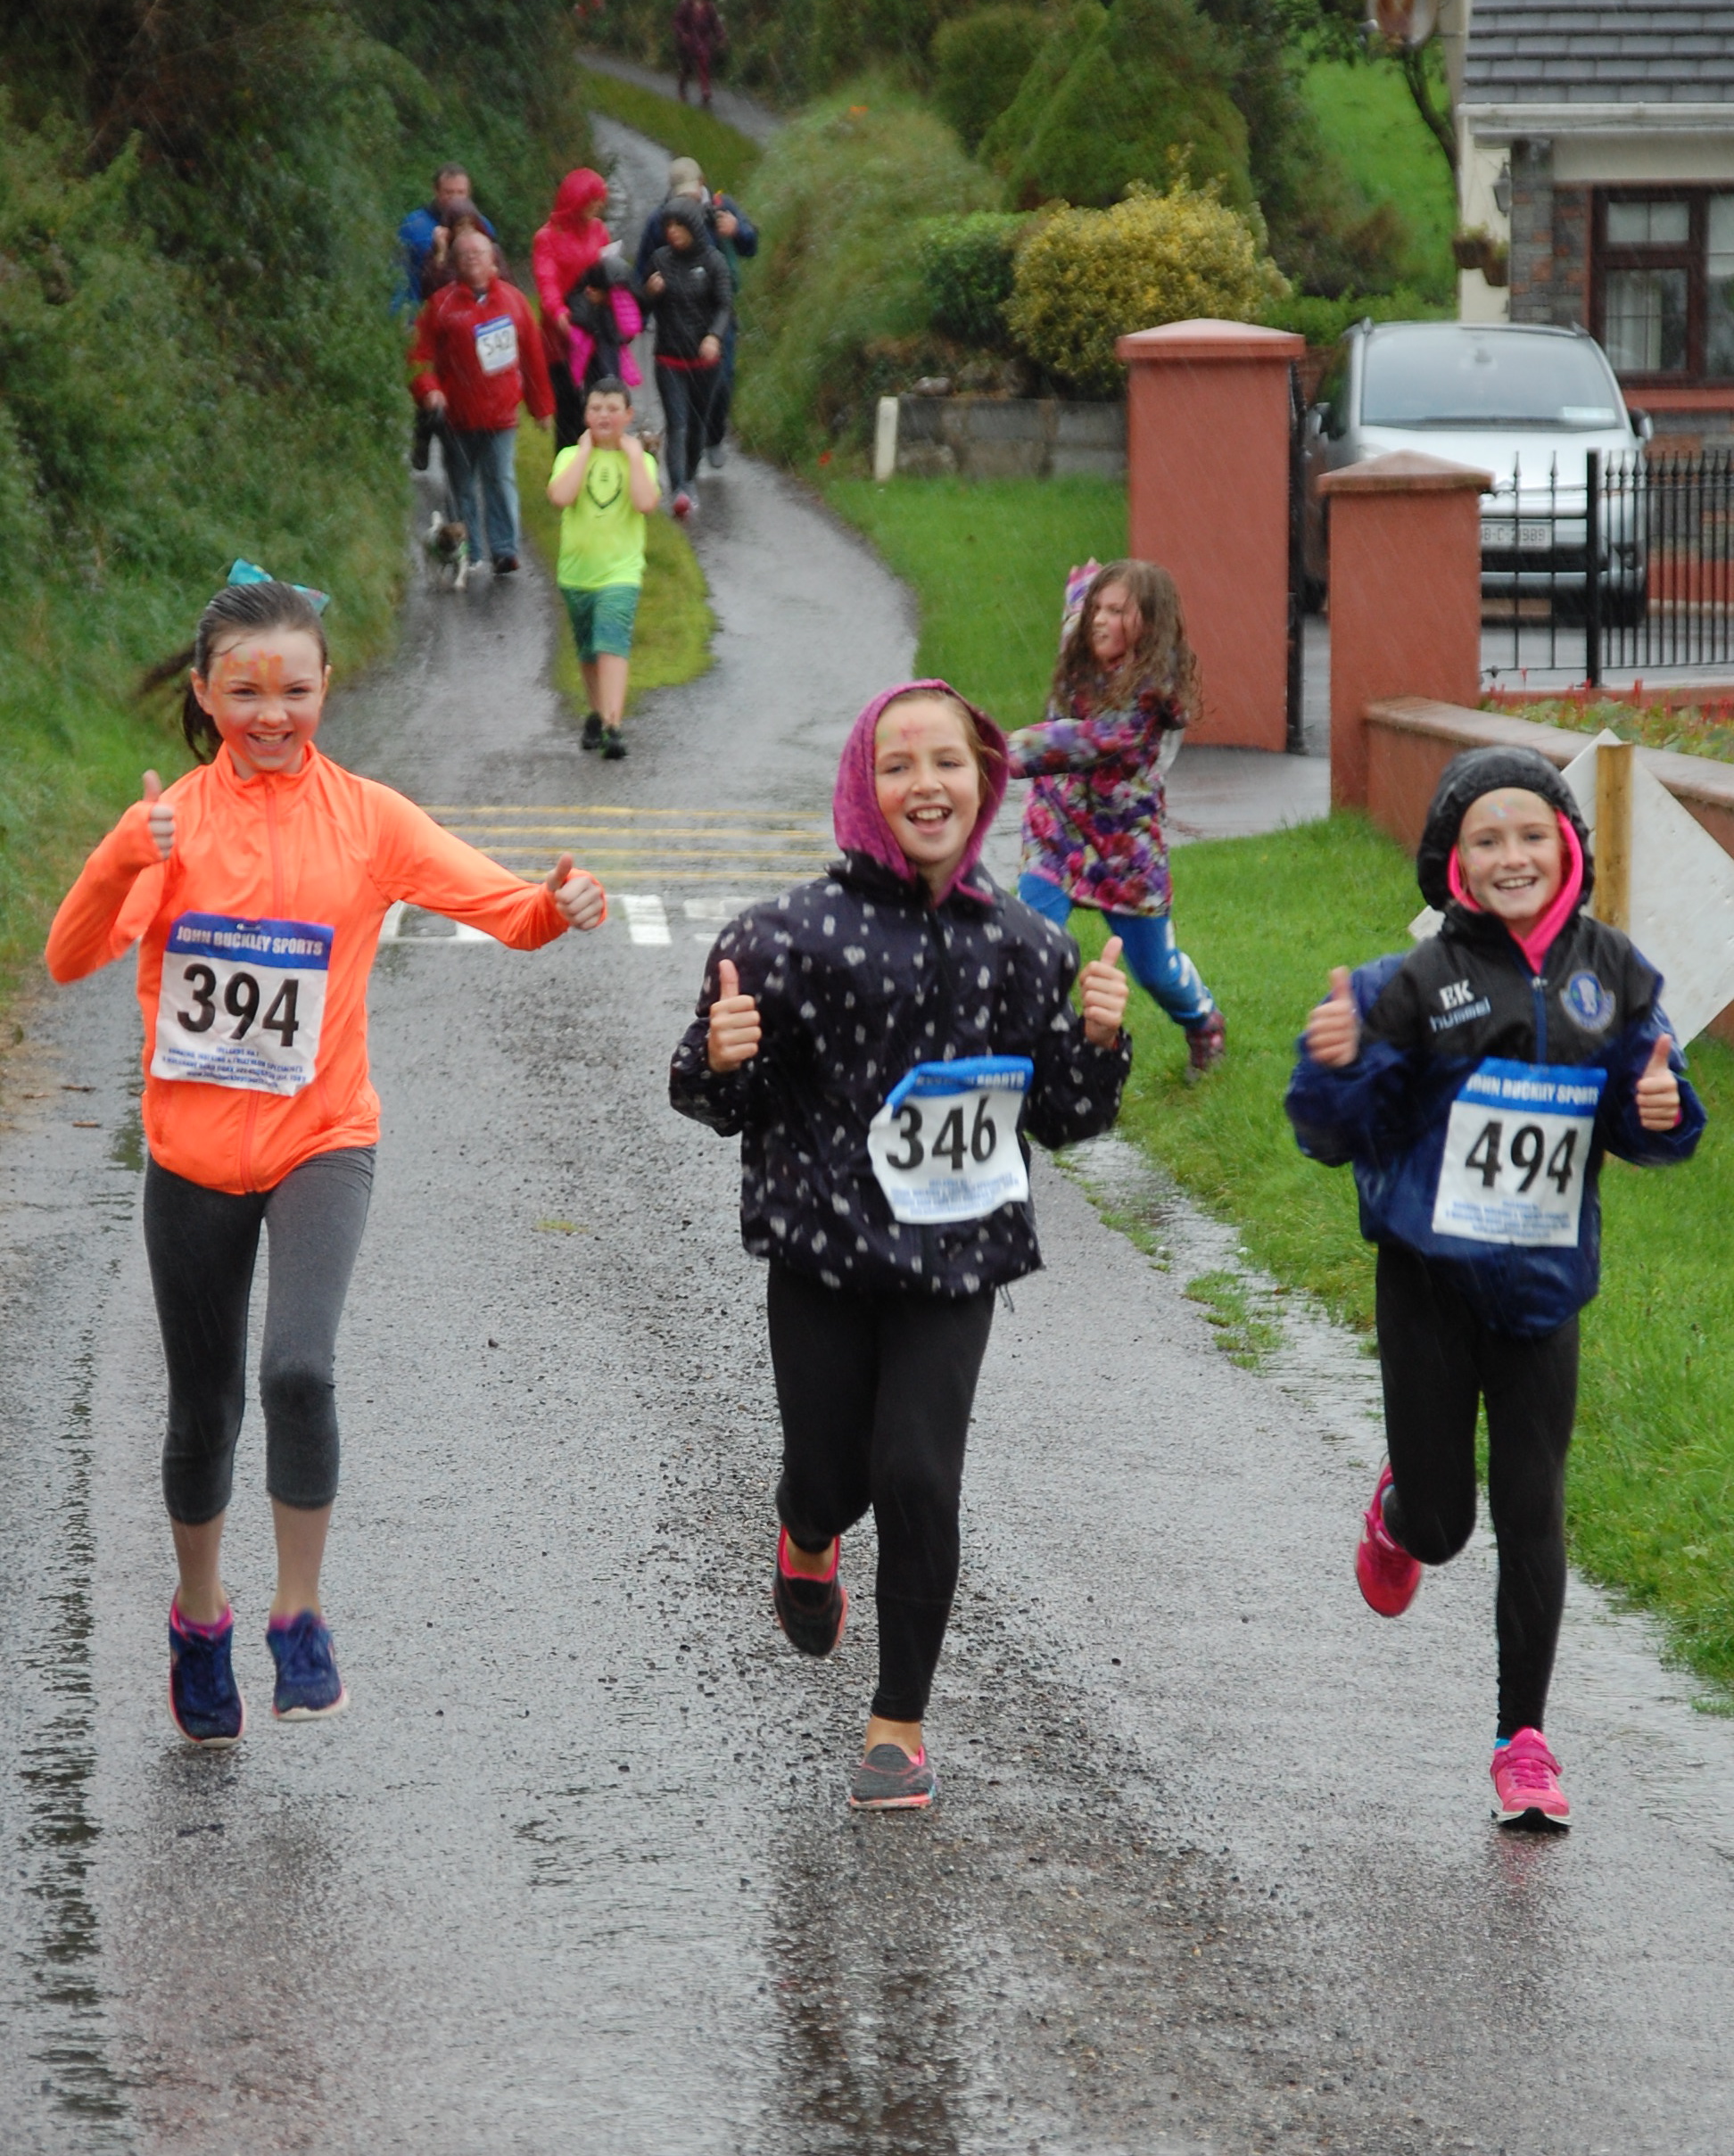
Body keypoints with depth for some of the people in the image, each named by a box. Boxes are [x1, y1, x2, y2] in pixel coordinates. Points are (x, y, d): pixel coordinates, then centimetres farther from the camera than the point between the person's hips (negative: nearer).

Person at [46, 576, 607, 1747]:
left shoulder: (365, 816, -3)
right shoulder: (172, 822, -2)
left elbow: (503, 903, -9)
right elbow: (70, 960, -13)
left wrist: (560, 907, -32)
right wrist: (120, 865, -31)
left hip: (321, 1138, -1)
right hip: (194, 1152, 2)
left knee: (299, 1369, -23)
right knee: (204, 1406, 11)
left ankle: (300, 1619, -7)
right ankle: (200, 1617, 36)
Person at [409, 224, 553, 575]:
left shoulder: (512, 299, 8)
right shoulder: (442, 305, 1)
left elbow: (533, 354, 14)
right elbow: (421, 355, 0)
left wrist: (541, 406, 16)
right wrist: (427, 388, -19)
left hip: (501, 413, 0)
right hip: (459, 414, 0)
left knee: (501, 480, -8)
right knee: (463, 485, 6)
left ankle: (504, 550, -10)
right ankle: (466, 556, 13)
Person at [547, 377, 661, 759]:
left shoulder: (640, 460, 2)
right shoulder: (571, 457, 4)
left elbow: (646, 503, -18)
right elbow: (560, 497, -17)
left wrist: (633, 455, -11)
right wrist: (586, 451, -11)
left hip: (620, 571, -3)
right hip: (577, 570, 3)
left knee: (612, 645, -19)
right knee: (588, 652, 15)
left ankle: (613, 726, -28)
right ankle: (596, 714, 36)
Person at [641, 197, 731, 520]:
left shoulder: (712, 261, -3)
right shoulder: (661, 260, 3)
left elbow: (725, 303, -9)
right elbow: (648, 305, 12)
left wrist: (715, 335, -27)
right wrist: (651, 293, -12)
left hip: (705, 358, 0)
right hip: (670, 357, 0)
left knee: (697, 423, 11)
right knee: (677, 424, -13)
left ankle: (690, 479, 32)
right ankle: (680, 491, -26)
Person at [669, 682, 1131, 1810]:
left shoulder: (1024, 943, -1)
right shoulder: (800, 934, -11)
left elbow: (1065, 1118, 8)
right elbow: (723, 1104, -4)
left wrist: (1098, 1041, -11)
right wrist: (723, 1058, -26)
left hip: (957, 1253, 1)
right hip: (823, 1250, -1)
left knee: (917, 1481, -8)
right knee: (833, 1474, 7)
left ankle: (903, 1722, 10)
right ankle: (807, 1539, 48)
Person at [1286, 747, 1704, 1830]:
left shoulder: (1613, 973, -1)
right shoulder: (1418, 983, -11)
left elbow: (1638, 1122, 9)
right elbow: (1343, 1135, -8)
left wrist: (1661, 1114, -14)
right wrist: (1336, 1065, -28)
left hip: (1542, 1286, 2)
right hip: (1430, 1281, -2)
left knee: (1533, 1516, 1)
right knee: (1440, 1525, 5)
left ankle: (1525, 1739, 12)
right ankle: (1399, 1515, 44)